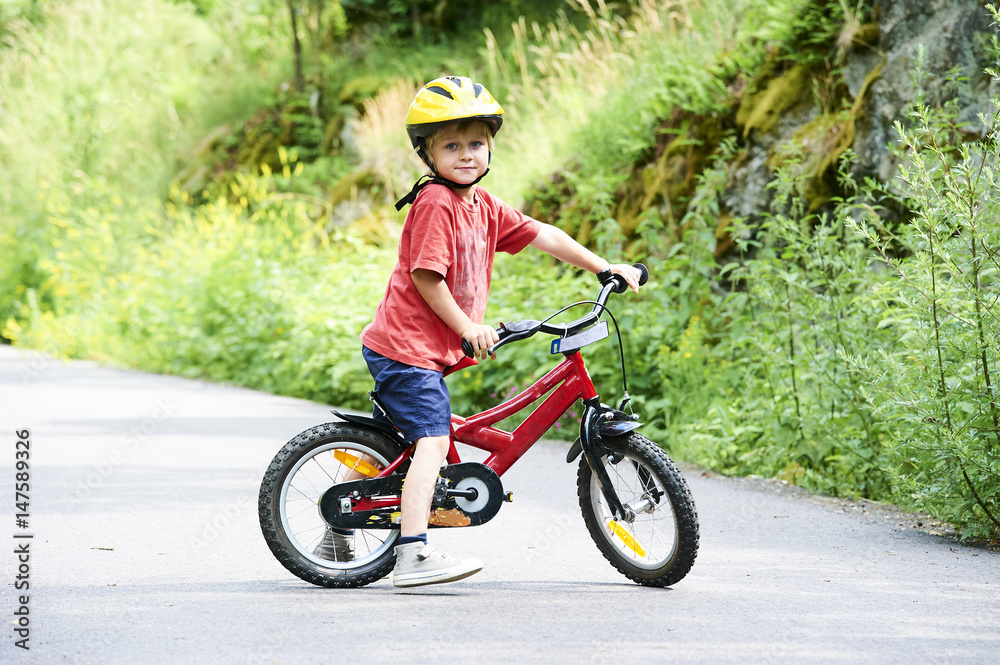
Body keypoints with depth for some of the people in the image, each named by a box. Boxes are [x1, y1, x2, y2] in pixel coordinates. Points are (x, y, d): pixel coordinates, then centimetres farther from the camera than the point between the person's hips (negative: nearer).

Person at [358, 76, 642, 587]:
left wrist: (605, 268, 17)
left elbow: (540, 235, 17)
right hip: (409, 347, -10)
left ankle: (341, 534, 30)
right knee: (432, 442, -16)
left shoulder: (481, 206, 12)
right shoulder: (435, 204, -16)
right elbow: (425, 276, -21)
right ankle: (413, 555, -22)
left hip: (395, 348, 10)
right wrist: (468, 328, -15)